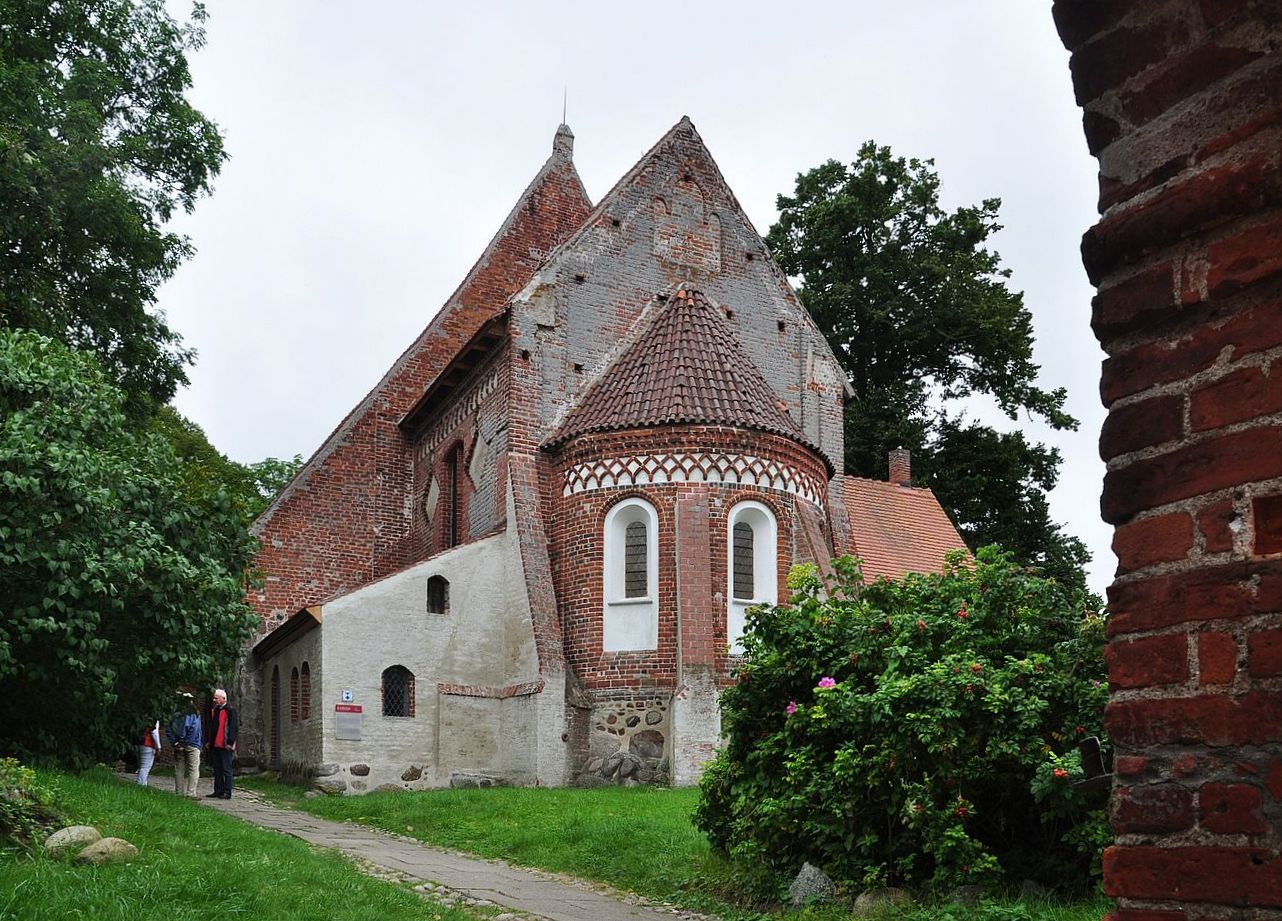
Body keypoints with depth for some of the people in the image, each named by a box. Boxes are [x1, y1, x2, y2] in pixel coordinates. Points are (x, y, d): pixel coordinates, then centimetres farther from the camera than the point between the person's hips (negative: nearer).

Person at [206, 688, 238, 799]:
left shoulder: (230, 710, -8)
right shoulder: (214, 711, 17)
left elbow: (234, 727, -13)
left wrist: (230, 743, -17)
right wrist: (210, 742, 16)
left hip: (225, 745, -8)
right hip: (215, 745, 8)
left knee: (226, 769, -4)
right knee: (217, 769, 11)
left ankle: (227, 792, -2)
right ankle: (218, 790, 17)